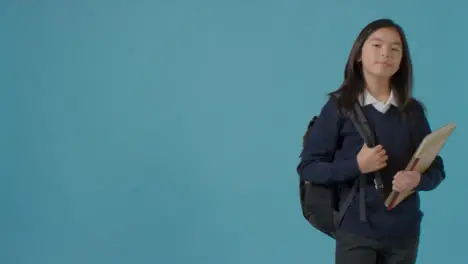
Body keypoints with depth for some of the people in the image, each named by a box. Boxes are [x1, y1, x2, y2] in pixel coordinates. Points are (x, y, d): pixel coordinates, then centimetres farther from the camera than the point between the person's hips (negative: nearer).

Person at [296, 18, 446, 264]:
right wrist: (355, 166, -20)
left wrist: (418, 179, -16)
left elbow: (436, 168, 7)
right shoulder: (339, 107, -5)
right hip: (355, 230, -3)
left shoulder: (413, 111, 4)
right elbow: (307, 167, -6)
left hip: (404, 232, 3)